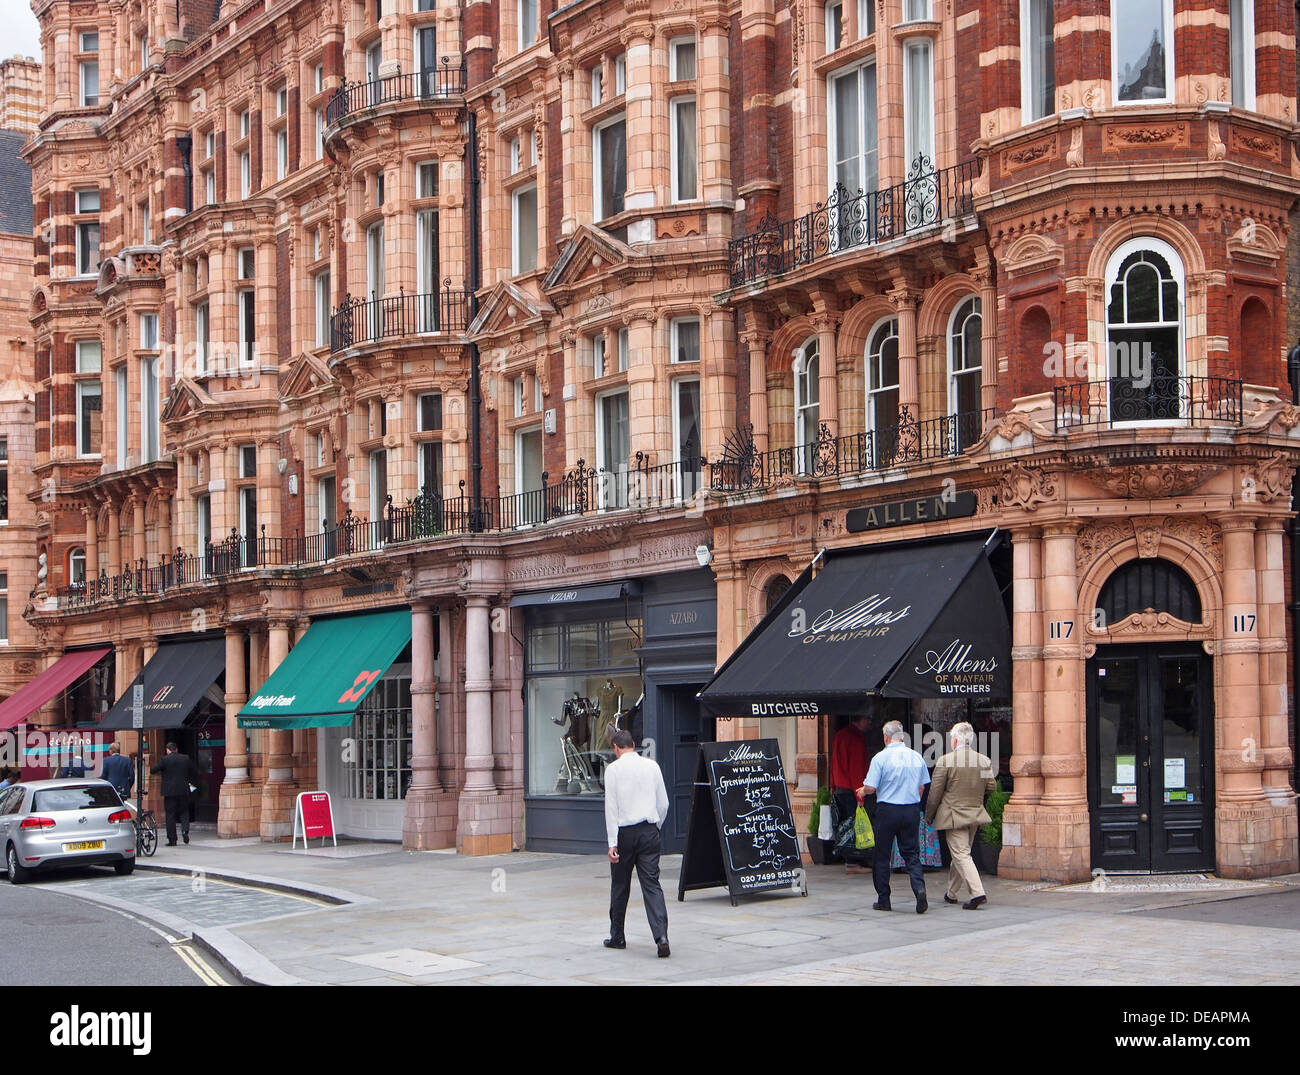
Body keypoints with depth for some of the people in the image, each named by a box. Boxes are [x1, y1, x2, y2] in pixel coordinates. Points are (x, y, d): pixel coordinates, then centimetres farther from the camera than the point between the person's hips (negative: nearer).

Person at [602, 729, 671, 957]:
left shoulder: (613, 769, -4)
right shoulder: (652, 766, 6)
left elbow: (611, 806, -9)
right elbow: (664, 803, 10)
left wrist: (612, 842, -10)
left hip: (624, 831, -2)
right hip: (649, 831, 2)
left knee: (620, 886, 12)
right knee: (652, 885, -2)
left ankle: (617, 936, 22)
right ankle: (661, 936, -17)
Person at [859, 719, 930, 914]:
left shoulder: (881, 757, -9)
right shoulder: (916, 757, 5)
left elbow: (870, 788, -11)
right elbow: (922, 787, 12)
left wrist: (862, 792, 11)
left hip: (887, 810, -4)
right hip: (912, 810, 4)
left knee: (881, 855, 8)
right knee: (911, 853, 9)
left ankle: (883, 900, 11)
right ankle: (919, 887, -16)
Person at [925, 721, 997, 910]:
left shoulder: (945, 761, -12)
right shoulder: (984, 761, 1)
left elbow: (935, 792, -9)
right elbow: (991, 786, 4)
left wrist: (929, 816, 3)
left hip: (953, 815, -6)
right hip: (975, 815, 6)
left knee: (961, 855, -6)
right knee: (960, 853, 18)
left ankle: (977, 893, -19)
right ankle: (952, 894, 29)